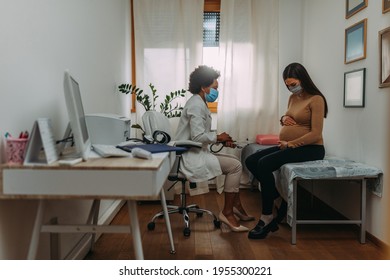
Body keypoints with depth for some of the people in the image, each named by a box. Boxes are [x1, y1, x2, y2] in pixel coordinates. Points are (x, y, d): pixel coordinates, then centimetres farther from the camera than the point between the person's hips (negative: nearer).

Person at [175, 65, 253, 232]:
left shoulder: (199, 103, 16)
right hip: (192, 157, -10)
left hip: (197, 154, 10)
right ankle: (227, 212, -3)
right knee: (235, 166, -12)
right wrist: (219, 137, -10)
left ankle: (236, 206, 17)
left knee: (234, 163, 12)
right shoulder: (196, 105, -16)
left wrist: (221, 140, 4)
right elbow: (198, 136, -25)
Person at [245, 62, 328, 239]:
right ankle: (281, 197, 0)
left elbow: (316, 134, -17)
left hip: (310, 149, -9)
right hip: (289, 146, 9)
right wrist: (283, 118, 4)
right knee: (251, 161, -5)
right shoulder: (293, 97, 13)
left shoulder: (316, 99, -10)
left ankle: (267, 217, -16)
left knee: (265, 164, -27)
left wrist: (290, 144, -20)